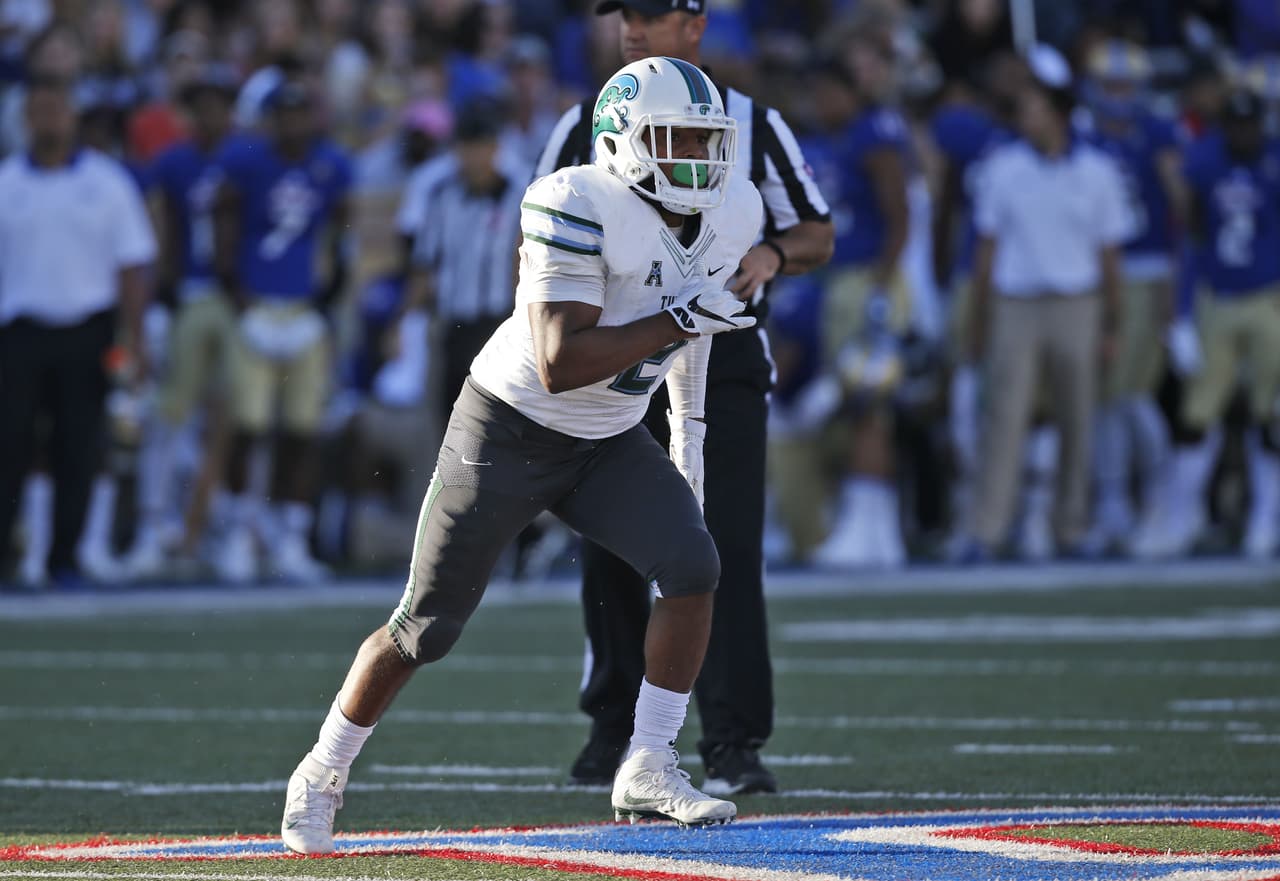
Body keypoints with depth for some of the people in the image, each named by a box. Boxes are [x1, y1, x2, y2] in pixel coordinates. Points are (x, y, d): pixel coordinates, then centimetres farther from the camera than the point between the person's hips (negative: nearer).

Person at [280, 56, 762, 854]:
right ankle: (323, 775, 24)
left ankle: (647, 771, -8)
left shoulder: (729, 214, -6)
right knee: (427, 627, 2)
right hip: (511, 429, -5)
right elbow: (560, 363, -35)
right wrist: (678, 318, -33)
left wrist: (690, 432, 16)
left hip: (609, 443, 5)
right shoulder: (580, 210, -29)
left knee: (692, 568, -19)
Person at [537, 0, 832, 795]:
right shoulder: (586, 127, 8)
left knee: (726, 551, -12)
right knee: (611, 555, 6)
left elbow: (819, 236, 9)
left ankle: (734, 744, -14)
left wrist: (772, 254, -13)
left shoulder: (752, 126, 5)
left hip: (720, 363, -2)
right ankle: (614, 726, 21)